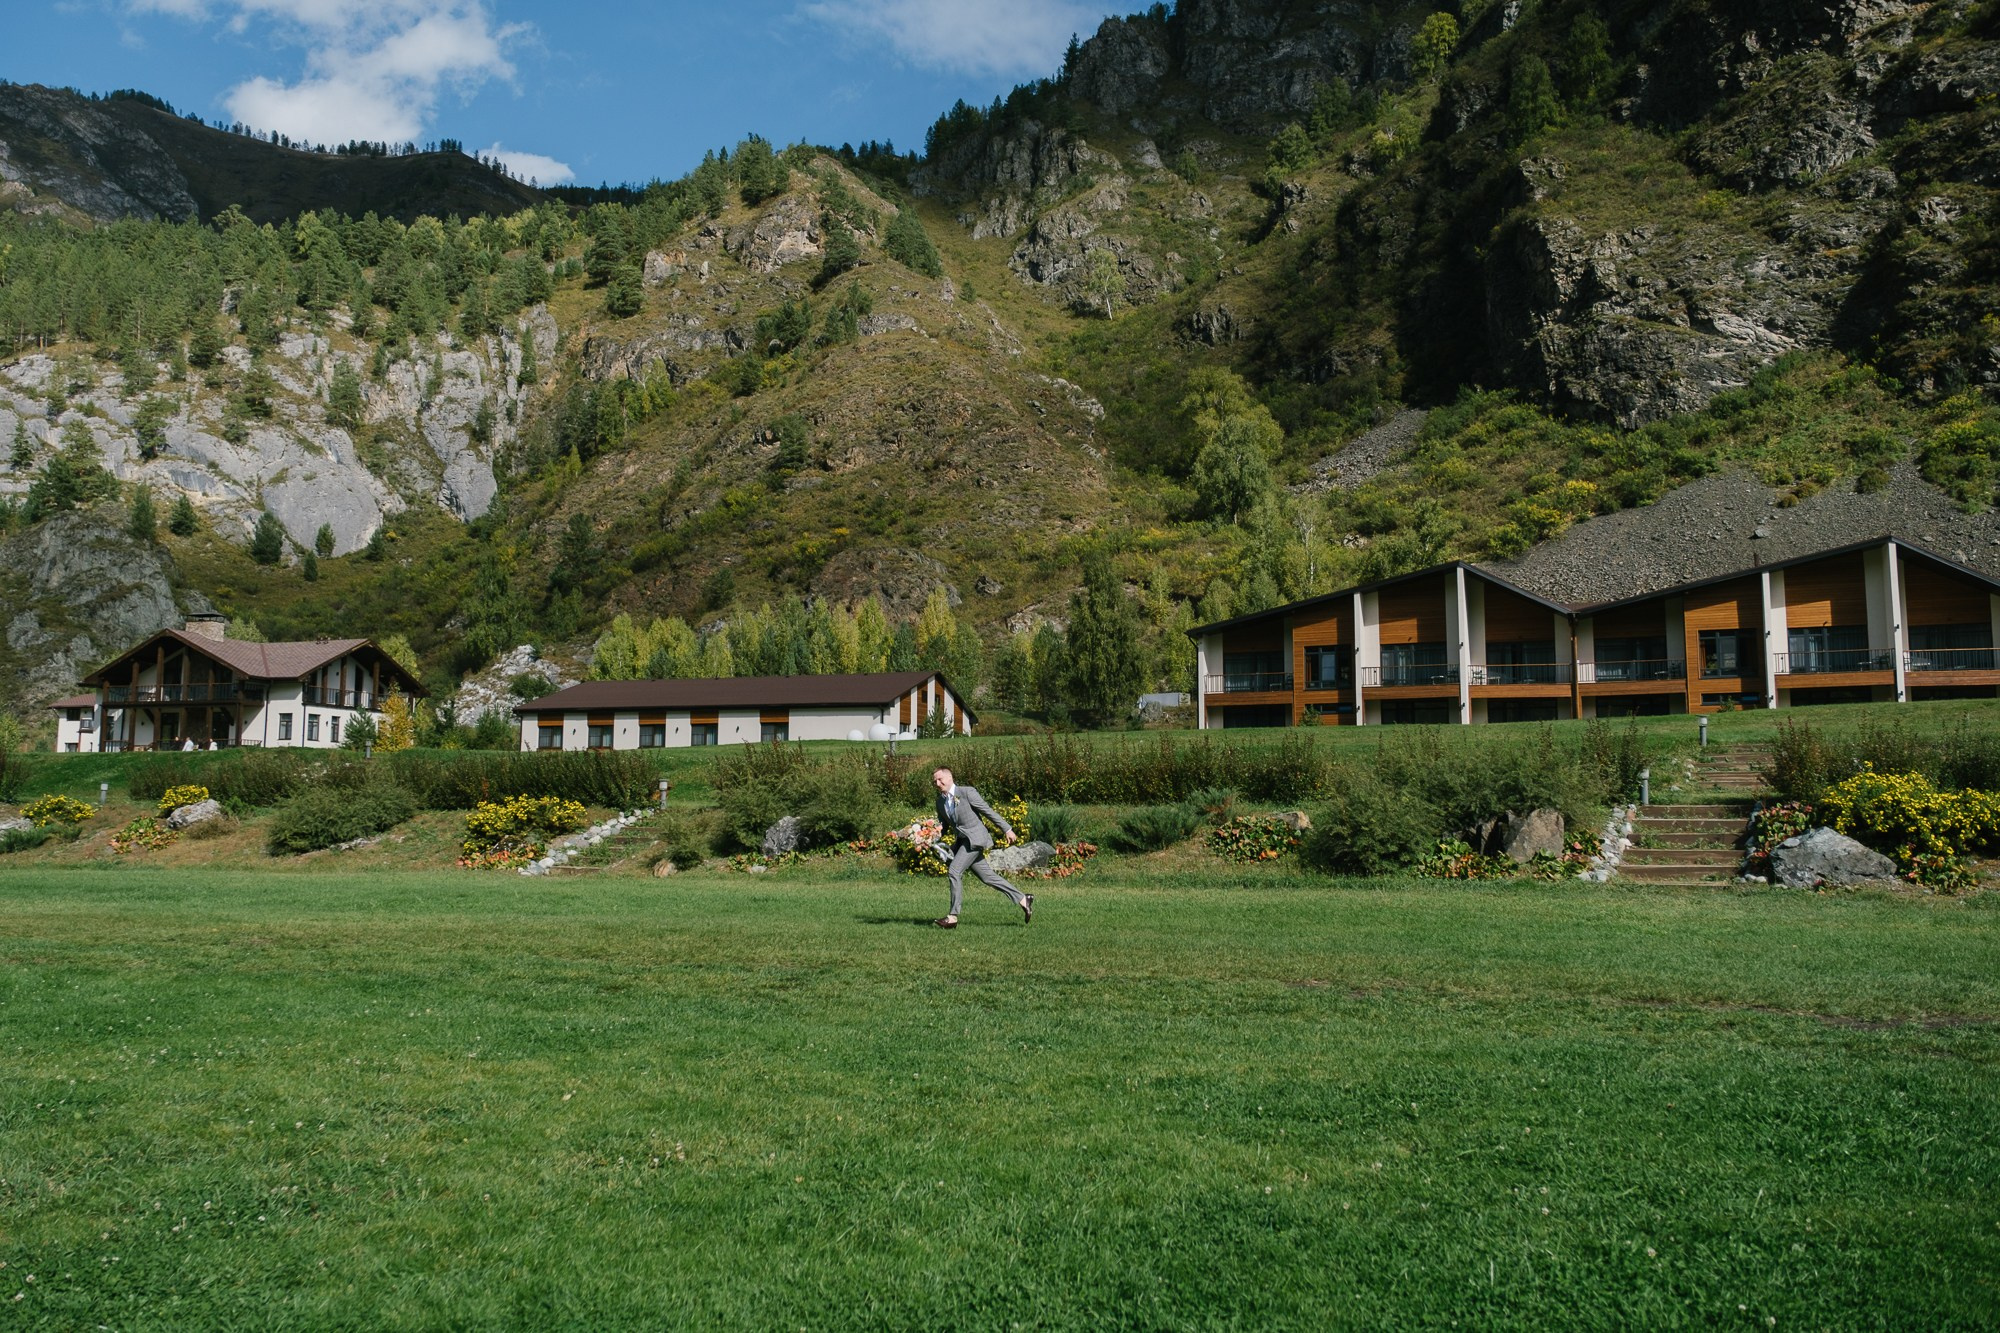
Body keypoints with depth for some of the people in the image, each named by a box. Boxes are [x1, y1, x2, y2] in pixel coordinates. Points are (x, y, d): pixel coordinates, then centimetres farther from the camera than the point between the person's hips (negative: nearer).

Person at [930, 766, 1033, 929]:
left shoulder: (967, 792, -10)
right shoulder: (940, 801, 11)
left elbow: (989, 811, -6)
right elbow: (943, 826, 21)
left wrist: (1007, 829, -4)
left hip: (975, 838, -7)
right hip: (961, 842, 7)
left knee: (954, 871, -18)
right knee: (987, 877, 9)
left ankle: (953, 916, -13)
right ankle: (1023, 899, 19)